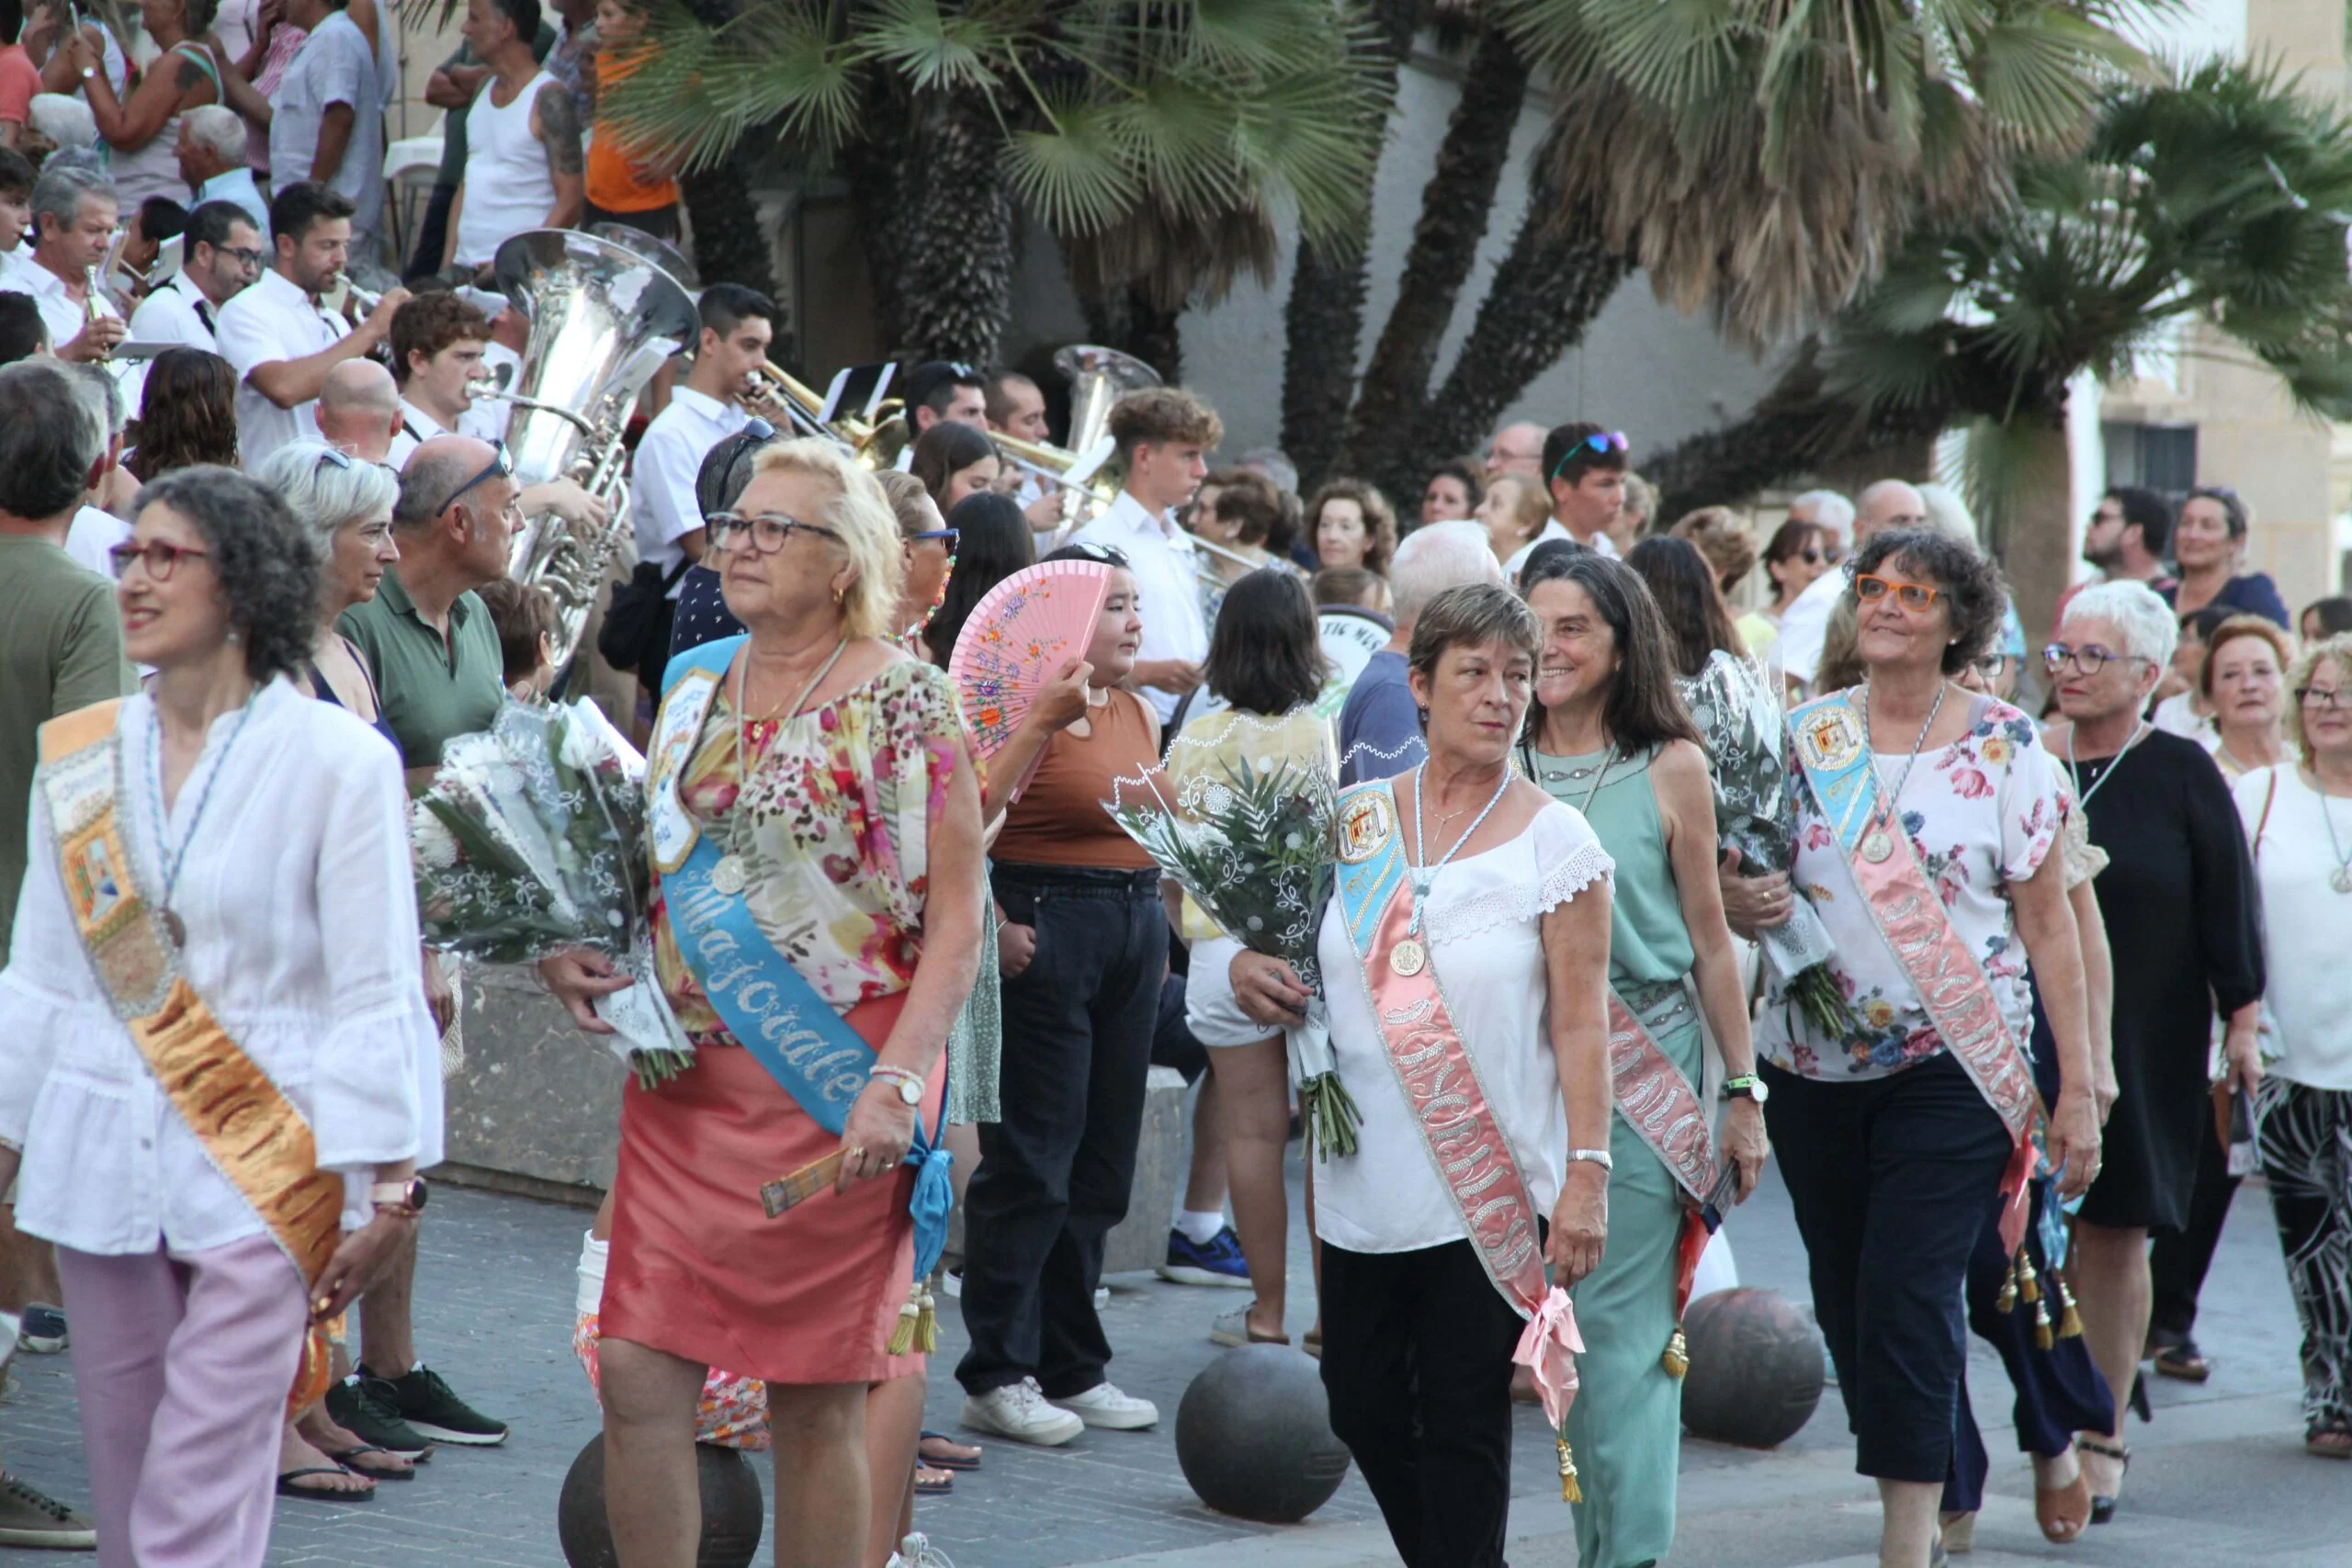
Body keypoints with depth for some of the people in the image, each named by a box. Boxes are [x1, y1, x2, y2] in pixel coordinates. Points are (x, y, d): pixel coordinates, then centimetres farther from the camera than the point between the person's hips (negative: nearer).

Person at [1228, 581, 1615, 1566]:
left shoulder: (1555, 841, -4)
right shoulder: (1354, 820, 6)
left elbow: (1582, 1020, -6)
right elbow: (1301, 944, 20)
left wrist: (1588, 1171, -13)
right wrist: (1250, 968, -3)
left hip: (1493, 1186, -4)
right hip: (1364, 1180, 4)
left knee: (1463, 1426, -1)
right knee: (1362, 1409, 10)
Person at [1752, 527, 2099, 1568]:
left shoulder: (2006, 749, -2)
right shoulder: (1803, 738, 6)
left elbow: (2048, 924, -1)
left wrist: (2077, 1087, -5)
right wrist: (1745, 906, -10)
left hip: (1953, 1071, -4)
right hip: (1813, 1068, 4)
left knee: (1909, 1297, -12)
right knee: (1844, 1300, 9)